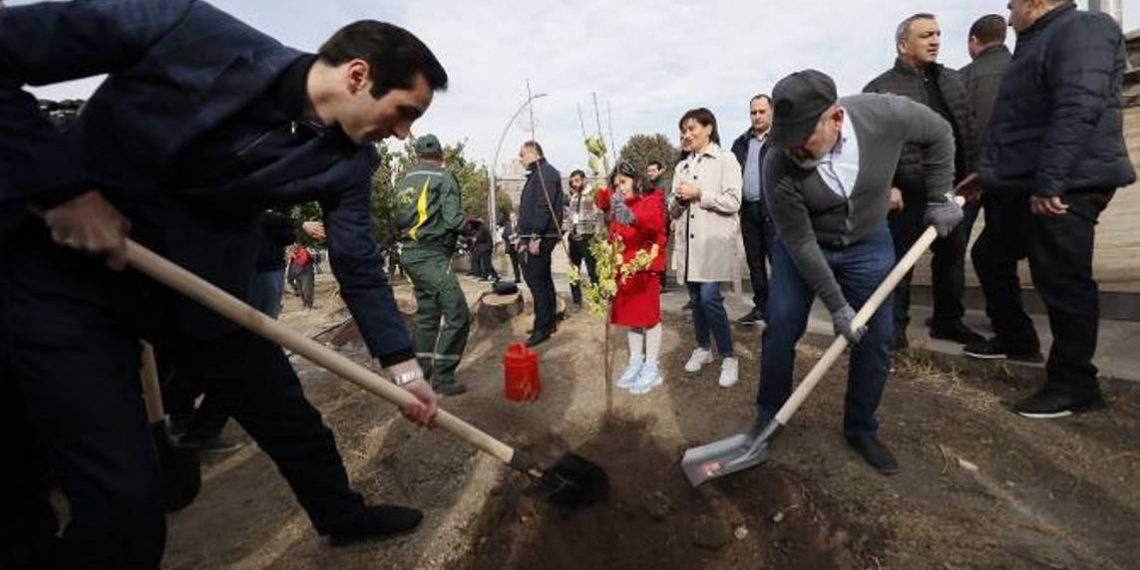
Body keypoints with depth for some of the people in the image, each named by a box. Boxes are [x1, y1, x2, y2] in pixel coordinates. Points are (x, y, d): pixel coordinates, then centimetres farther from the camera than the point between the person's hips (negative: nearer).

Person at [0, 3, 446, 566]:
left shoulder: (349, 161, -10)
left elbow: (359, 265, -4)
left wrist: (403, 366, -4)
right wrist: (59, 188, -22)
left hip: (201, 283, 4)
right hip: (56, 268, -3)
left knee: (290, 416, 11)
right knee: (124, 493, -9)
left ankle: (343, 515, 38)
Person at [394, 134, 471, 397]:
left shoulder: (404, 181, 14)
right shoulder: (444, 177, -6)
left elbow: (397, 220, 15)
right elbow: (453, 220, -15)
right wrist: (467, 222, 5)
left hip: (409, 254, 8)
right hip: (432, 255, -8)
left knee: (427, 313, 17)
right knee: (458, 315, -6)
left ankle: (421, 372, 24)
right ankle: (442, 377, -5)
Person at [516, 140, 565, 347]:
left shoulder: (546, 173, -11)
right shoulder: (537, 174, 22)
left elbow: (544, 206, -22)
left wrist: (535, 236, -25)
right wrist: (523, 235, 20)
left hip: (541, 237, -11)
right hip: (534, 236, 11)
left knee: (535, 278, -10)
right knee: (542, 278, 15)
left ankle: (542, 328, -4)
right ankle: (549, 321, 25)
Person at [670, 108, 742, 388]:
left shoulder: (725, 159, 2)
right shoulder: (682, 166, 18)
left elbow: (733, 201, -8)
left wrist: (698, 194, -11)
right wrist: (679, 202, -2)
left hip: (714, 240, -5)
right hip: (688, 241, 6)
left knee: (710, 297, -13)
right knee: (695, 297, 9)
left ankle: (729, 357, 0)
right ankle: (703, 348, 25)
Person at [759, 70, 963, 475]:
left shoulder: (886, 114, -25)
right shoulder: (779, 167, -29)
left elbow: (938, 134, -1)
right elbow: (800, 243, -23)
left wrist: (939, 198, -2)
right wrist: (837, 306, -21)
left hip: (868, 245, 2)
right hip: (801, 247, -2)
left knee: (876, 339, 1)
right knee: (781, 330, -5)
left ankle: (861, 430, 20)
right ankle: (767, 418, 15)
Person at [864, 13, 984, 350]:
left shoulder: (954, 81, 16)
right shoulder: (879, 90, -3)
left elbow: (970, 132, 16)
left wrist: (974, 174, 8)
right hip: (908, 193, -6)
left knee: (952, 256, 12)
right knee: (899, 260, 0)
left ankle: (948, 321, 26)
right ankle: (895, 326, 9)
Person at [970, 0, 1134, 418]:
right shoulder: (1042, 41, 22)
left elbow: (1078, 110, -23)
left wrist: (1048, 183, -28)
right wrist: (992, 173, 28)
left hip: (1063, 187, -11)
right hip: (1022, 186, 11)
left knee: (1063, 282, -5)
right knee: (990, 257, 19)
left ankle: (1074, 385, 7)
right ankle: (1015, 338, 36)